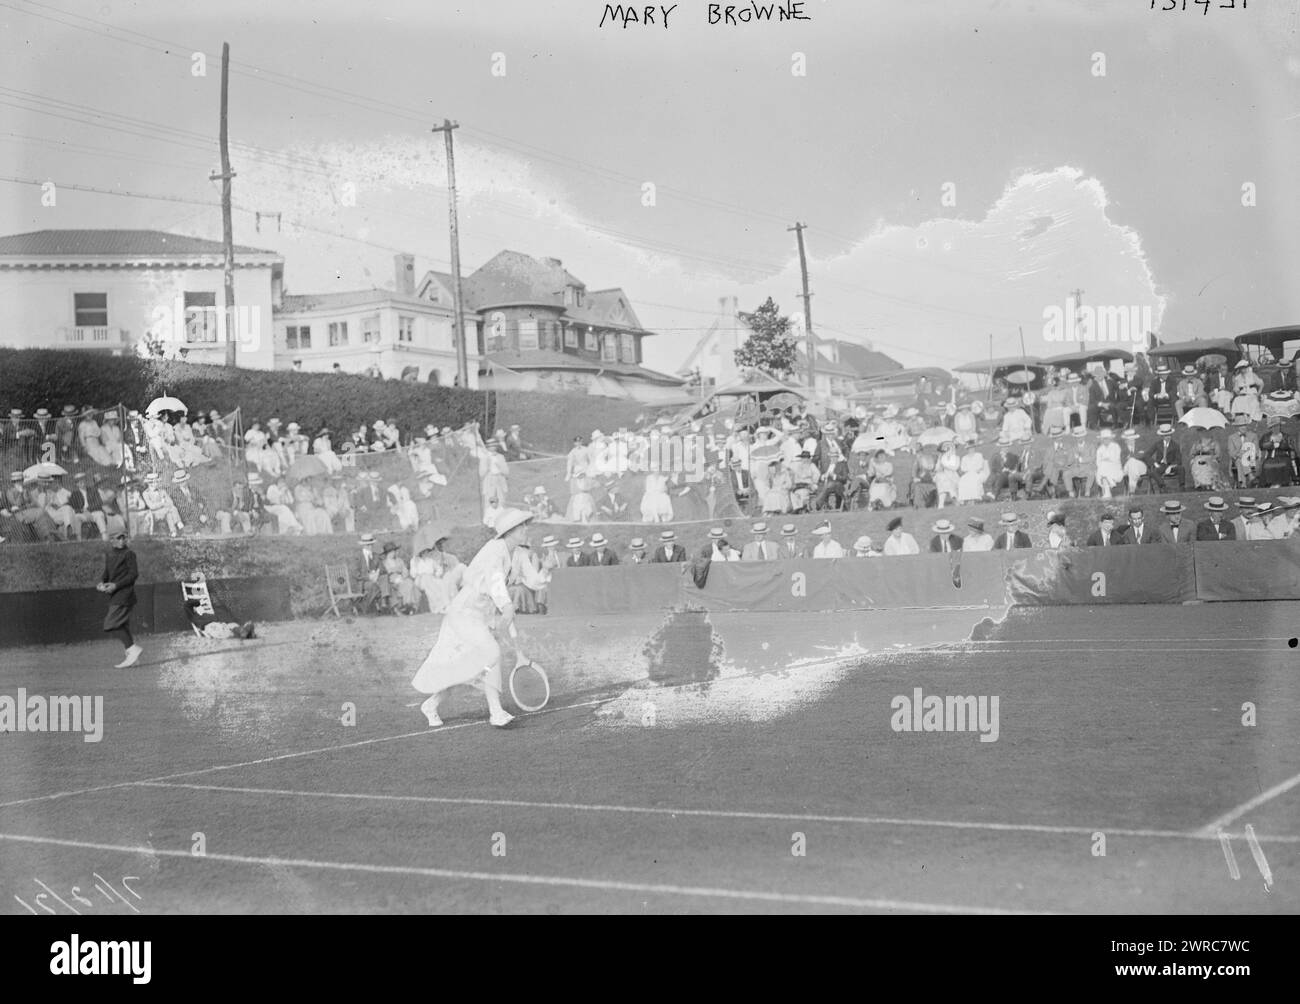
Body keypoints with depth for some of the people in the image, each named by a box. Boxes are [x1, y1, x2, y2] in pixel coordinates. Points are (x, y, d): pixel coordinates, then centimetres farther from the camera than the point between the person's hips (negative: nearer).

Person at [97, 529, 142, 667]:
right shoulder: (109, 555, 16)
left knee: (112, 625, -16)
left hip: (124, 594, -8)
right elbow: (106, 573, 23)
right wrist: (101, 583, 1)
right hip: (114, 597, 8)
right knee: (123, 627, 9)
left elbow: (134, 574, -13)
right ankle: (128, 657, 13)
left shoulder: (129, 554, -7)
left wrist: (116, 585, -18)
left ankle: (132, 648, -16)